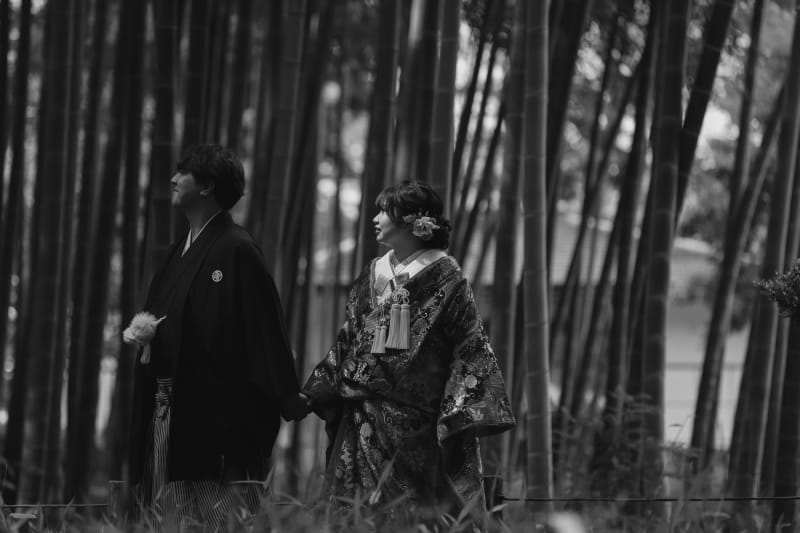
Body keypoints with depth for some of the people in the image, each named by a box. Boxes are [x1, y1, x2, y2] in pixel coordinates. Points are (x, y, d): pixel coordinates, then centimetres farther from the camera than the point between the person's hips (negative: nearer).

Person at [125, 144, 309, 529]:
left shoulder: (236, 250, -10)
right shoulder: (180, 250, 16)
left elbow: (263, 328, -15)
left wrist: (287, 400, -20)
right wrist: (142, 328, 2)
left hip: (215, 413, -9)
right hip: (166, 411, 9)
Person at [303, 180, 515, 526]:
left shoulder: (445, 278, -5)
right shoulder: (372, 277, 12)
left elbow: (469, 348, -8)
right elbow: (347, 342, 18)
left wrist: (462, 416, -16)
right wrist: (315, 393, 11)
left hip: (422, 429, -5)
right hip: (366, 422, 5)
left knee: (424, 517, -3)